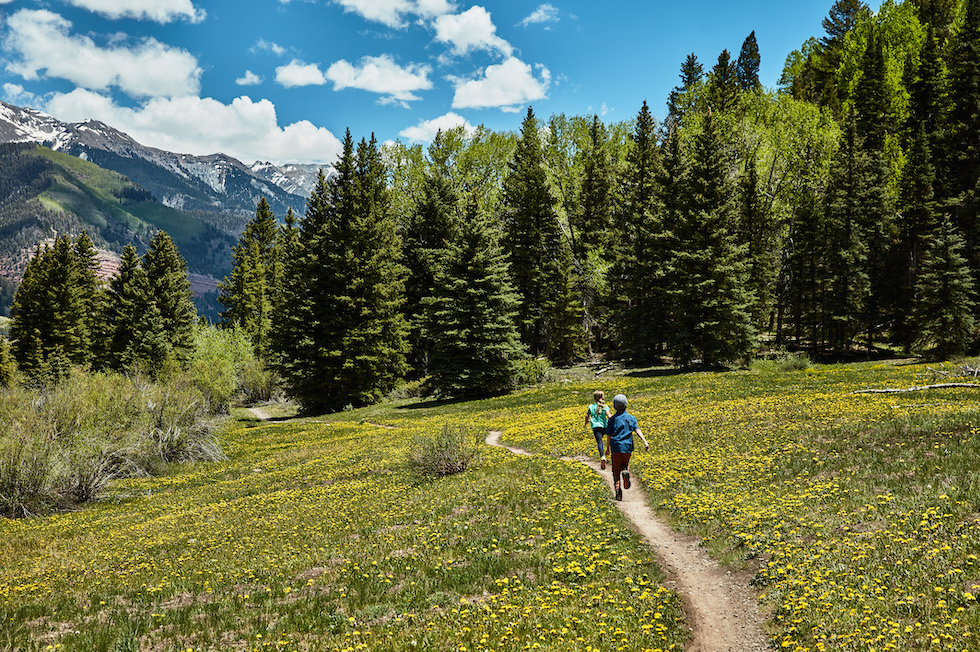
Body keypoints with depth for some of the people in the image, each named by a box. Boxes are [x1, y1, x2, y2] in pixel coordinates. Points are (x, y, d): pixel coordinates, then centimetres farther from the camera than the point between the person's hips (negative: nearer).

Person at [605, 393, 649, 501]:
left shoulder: (612, 419, 3)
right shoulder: (631, 418, 4)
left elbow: (609, 435, 5)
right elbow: (637, 430, -9)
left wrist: (608, 449, 15)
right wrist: (645, 442, -16)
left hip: (616, 447, -1)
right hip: (627, 447, 1)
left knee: (616, 470, 6)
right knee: (625, 464, 21)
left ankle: (618, 488, -12)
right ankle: (626, 471, -15)